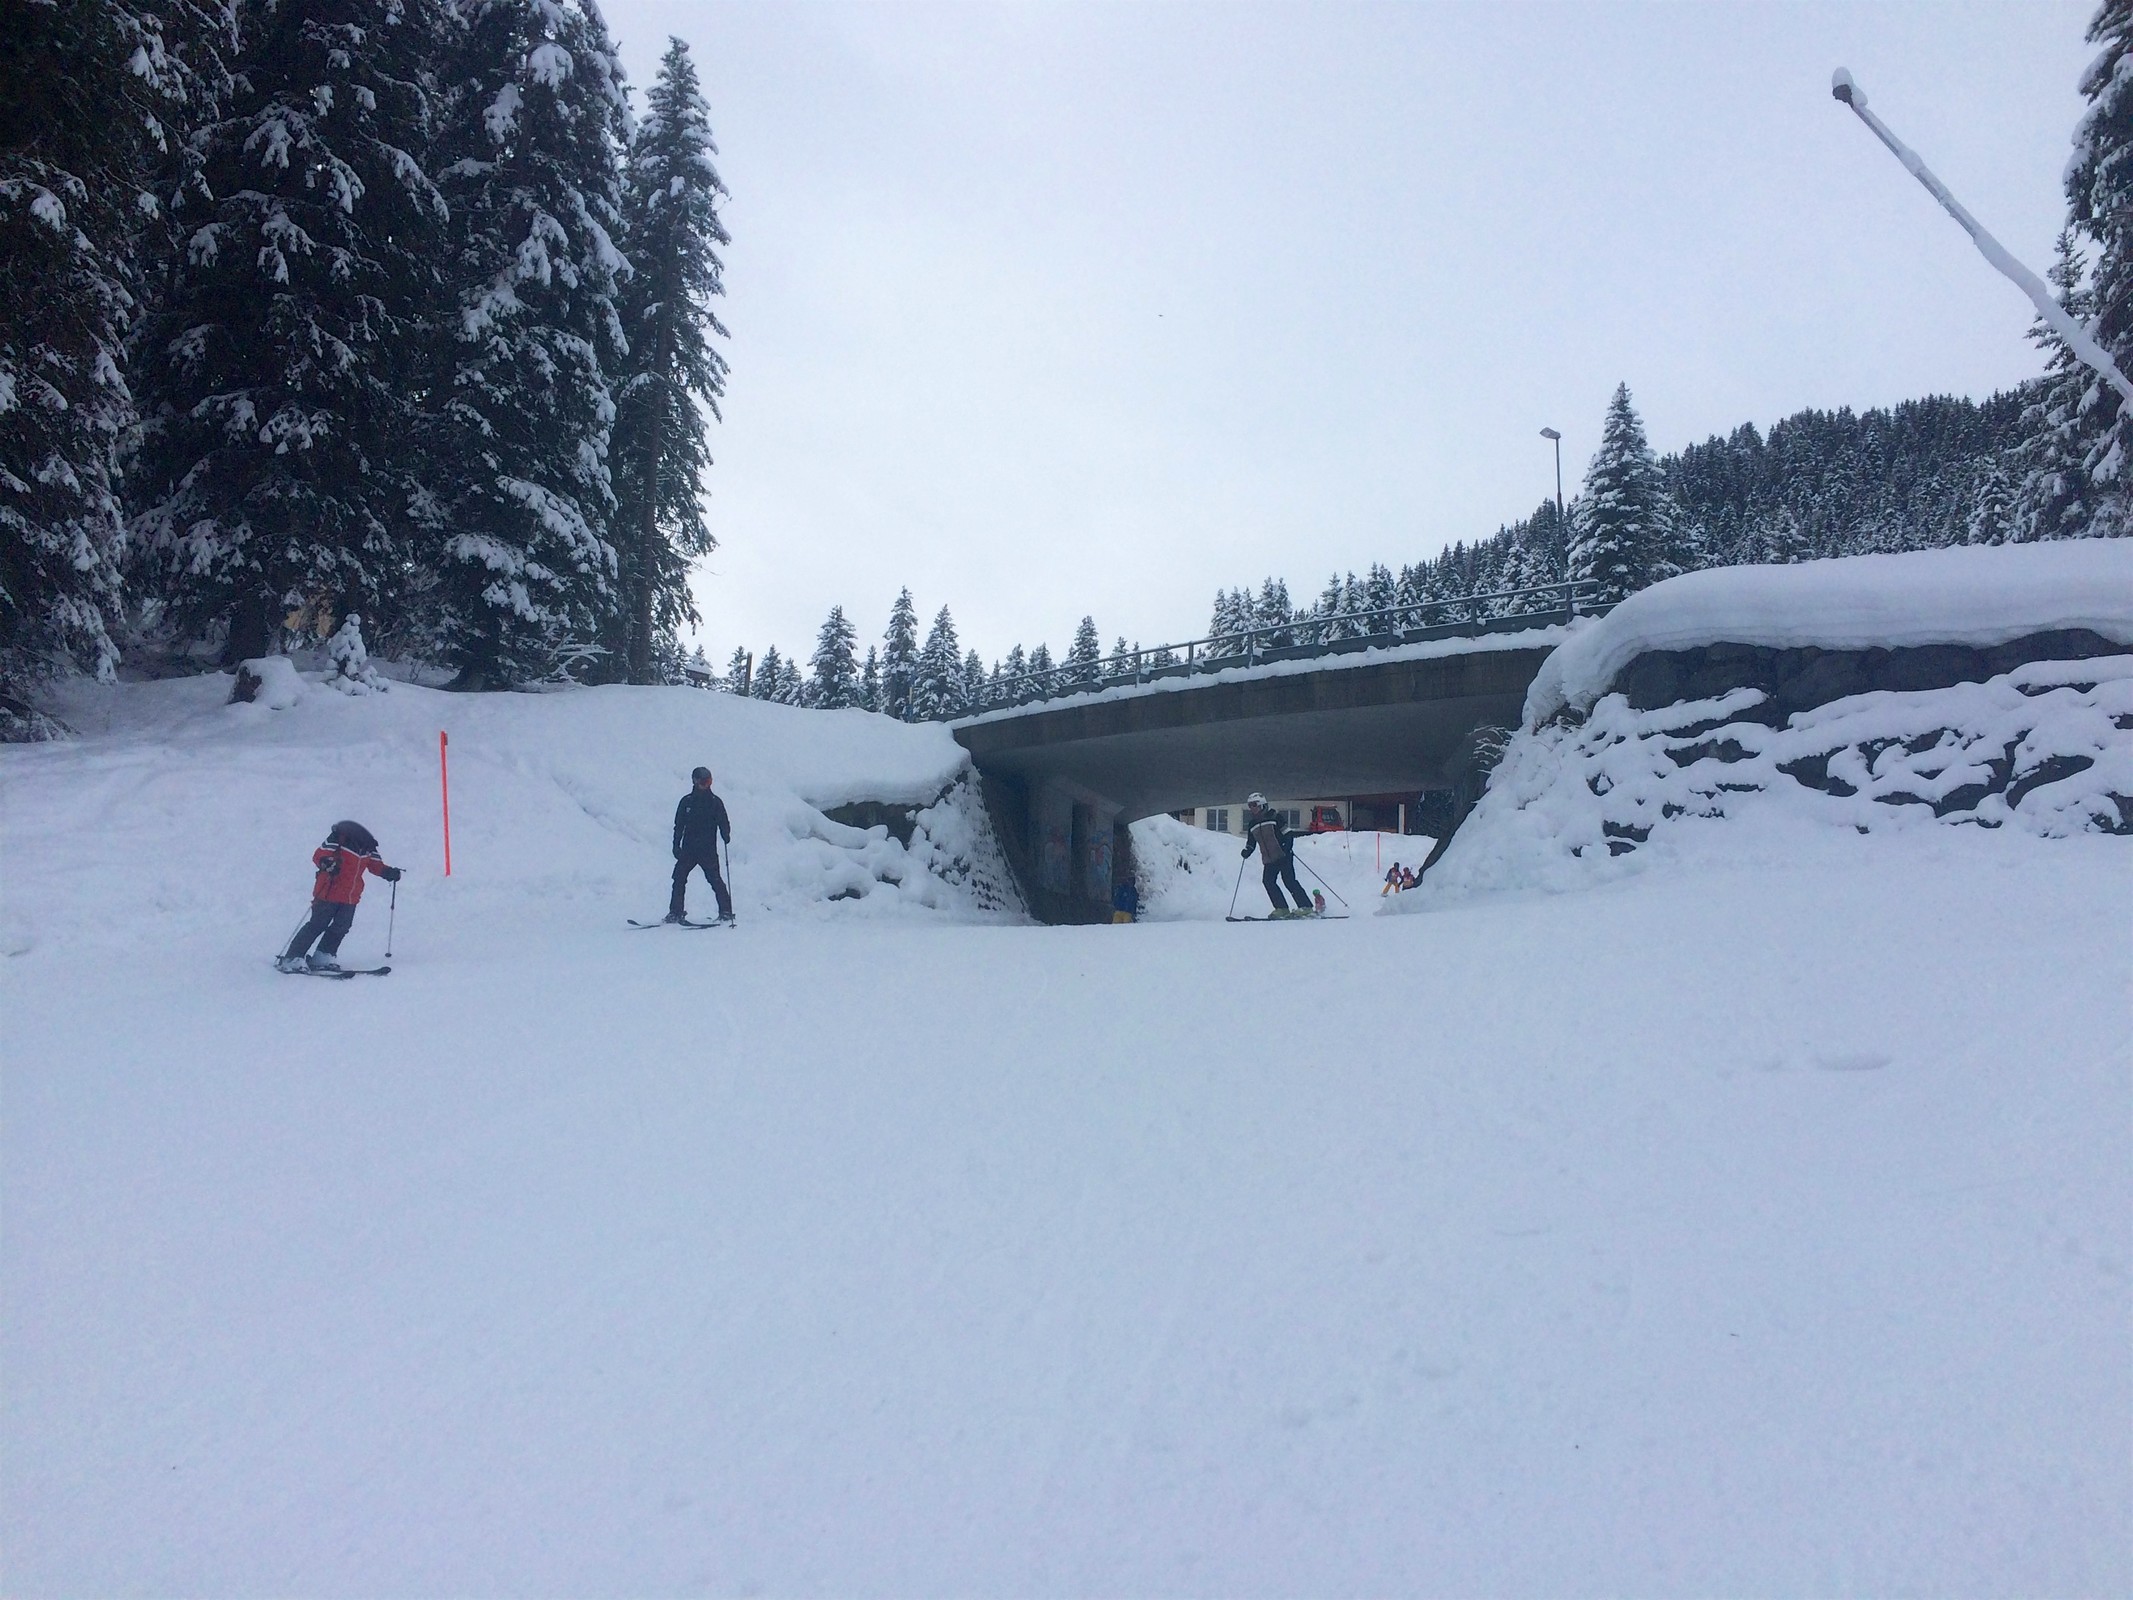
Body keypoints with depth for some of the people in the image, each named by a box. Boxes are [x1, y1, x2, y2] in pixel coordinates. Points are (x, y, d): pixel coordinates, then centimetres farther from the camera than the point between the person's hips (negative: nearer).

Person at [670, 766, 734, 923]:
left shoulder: (715, 802, 3)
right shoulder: (686, 801, 8)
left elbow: (723, 822, 2)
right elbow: (678, 825, 10)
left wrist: (726, 835, -17)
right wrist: (676, 845, 2)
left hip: (708, 850, -3)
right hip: (688, 849, 3)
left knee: (715, 880, -8)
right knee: (679, 878, -2)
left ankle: (726, 912, -2)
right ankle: (676, 912, 6)